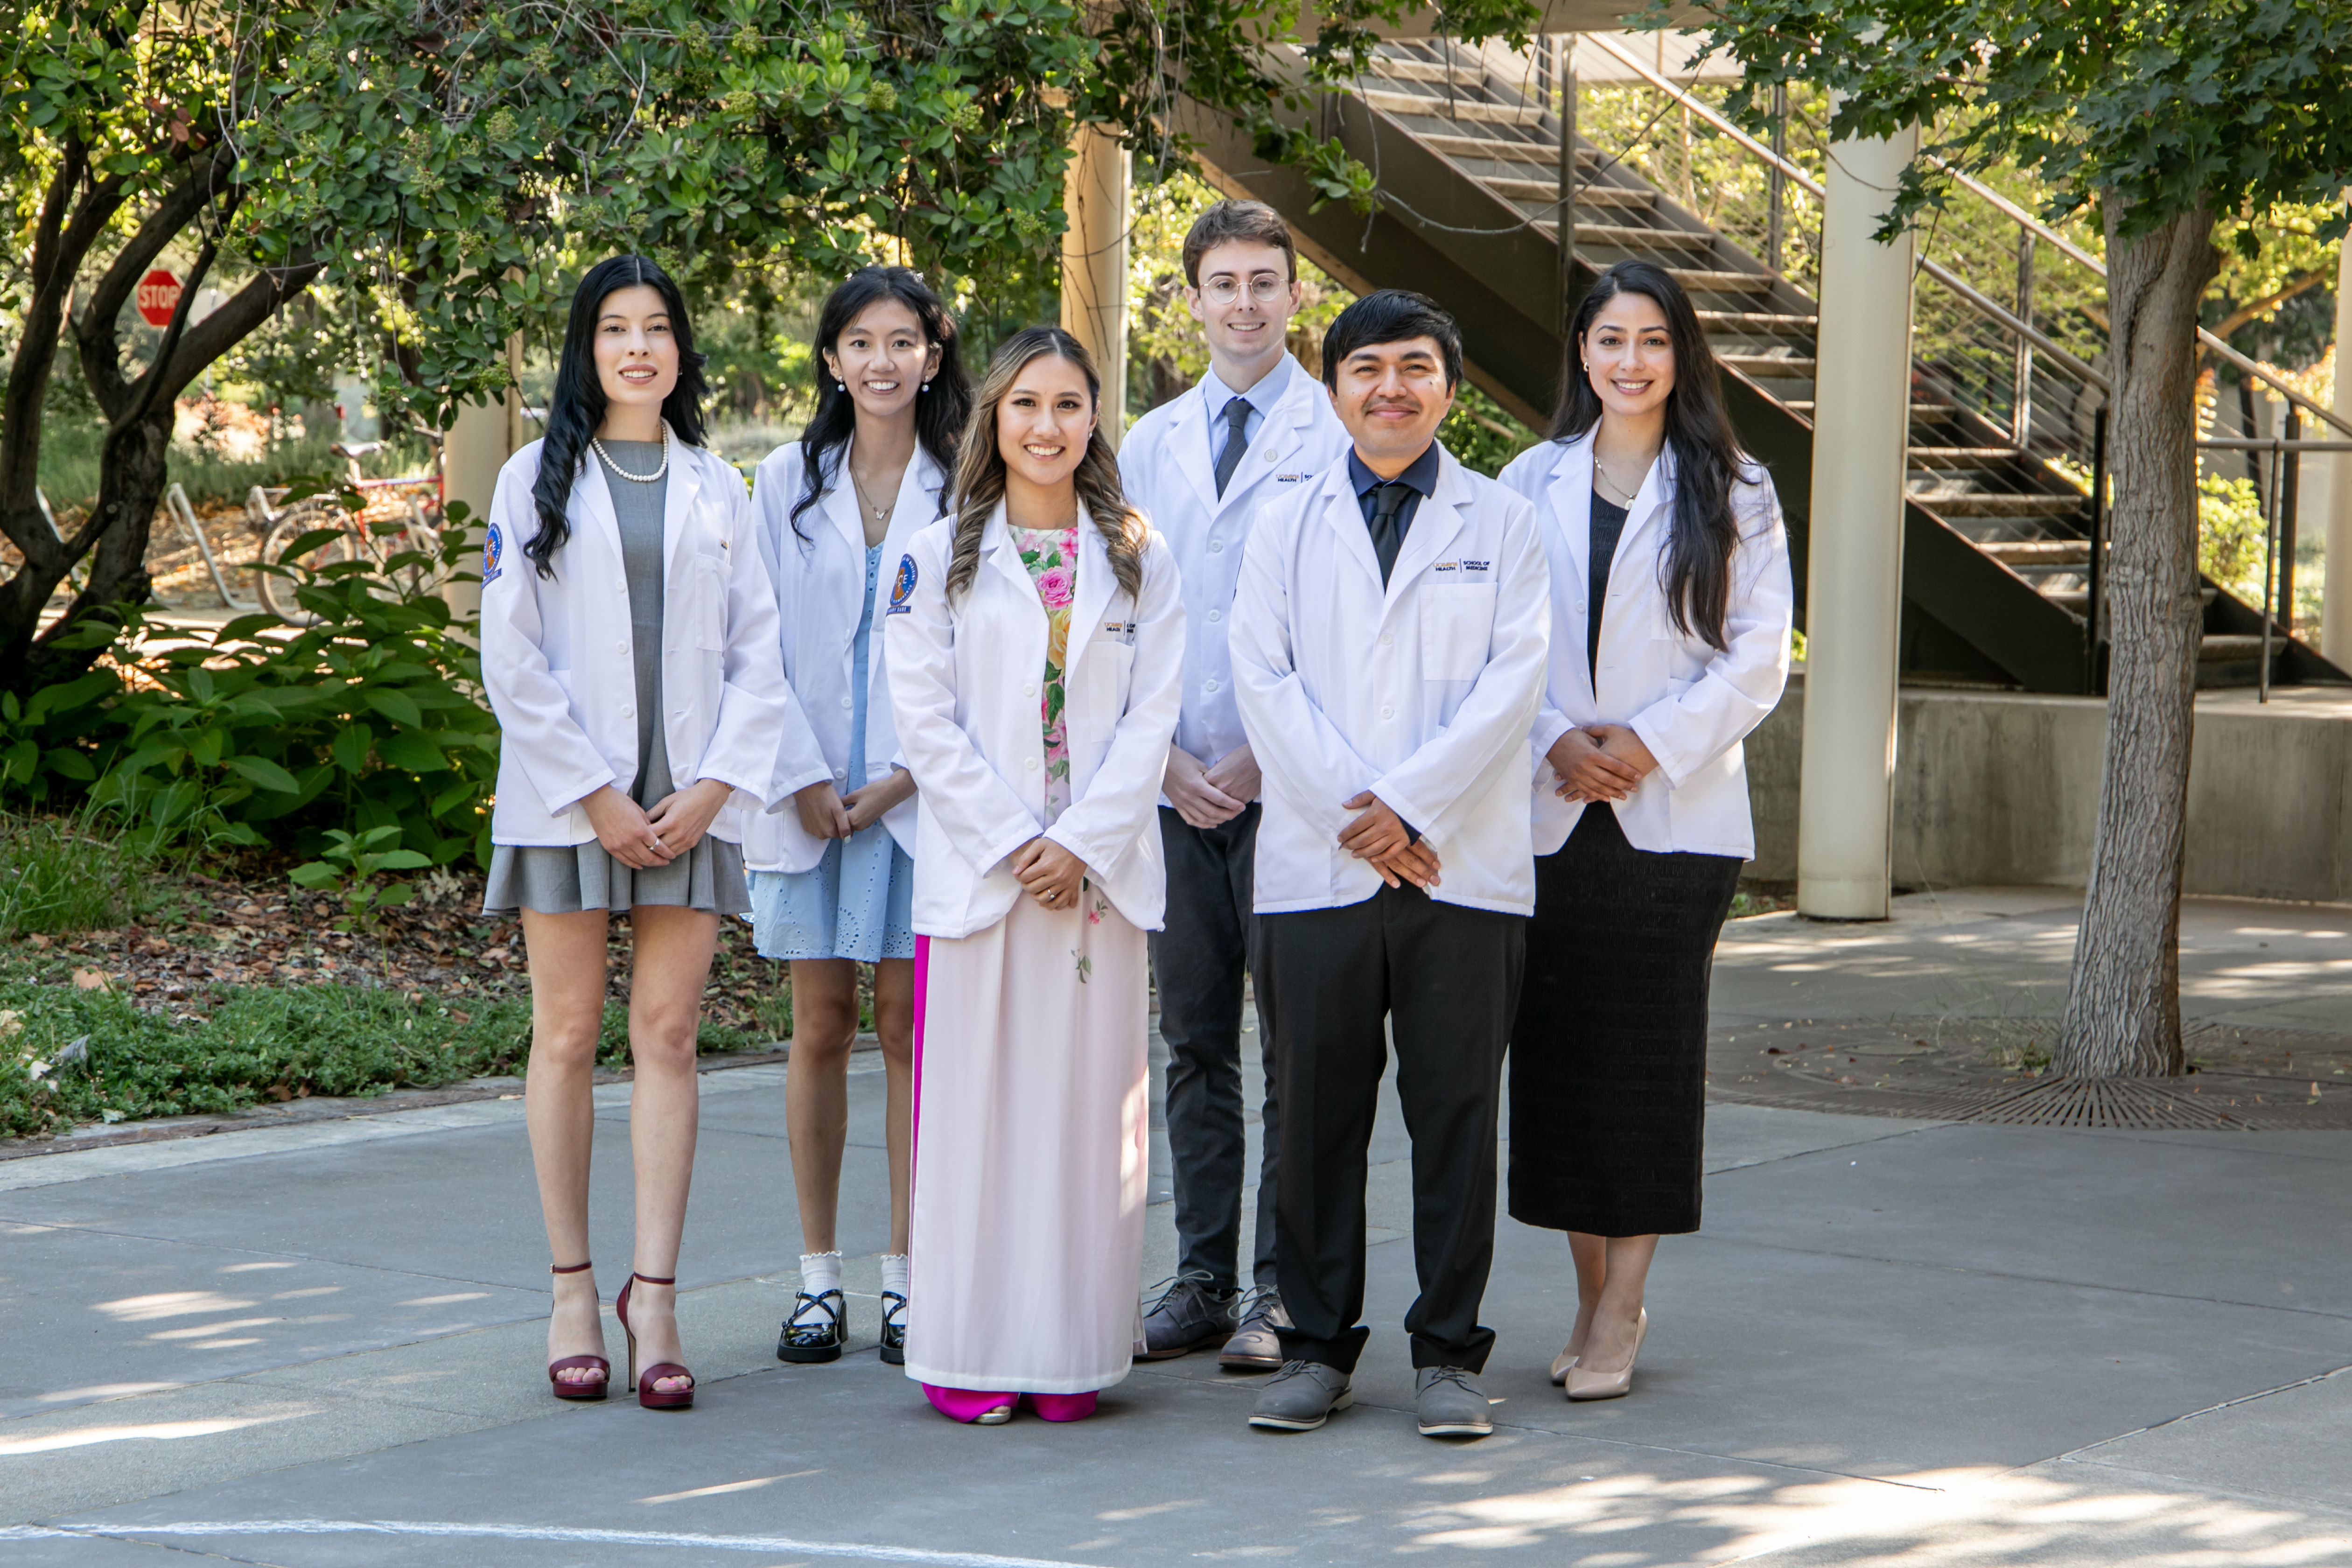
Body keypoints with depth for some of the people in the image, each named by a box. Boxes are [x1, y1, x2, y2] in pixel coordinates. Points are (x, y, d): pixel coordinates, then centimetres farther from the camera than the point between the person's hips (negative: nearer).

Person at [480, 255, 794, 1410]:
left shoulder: (717, 490, 13)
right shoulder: (535, 481, 5)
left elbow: (760, 654, 8)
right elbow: (512, 661, -2)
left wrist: (713, 786, -5)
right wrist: (596, 796, -9)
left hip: (691, 804, 2)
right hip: (564, 797, -2)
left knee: (668, 1036, -3)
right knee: (568, 1038, 1)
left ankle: (654, 1296, -3)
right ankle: (572, 1291, 7)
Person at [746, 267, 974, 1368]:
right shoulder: (787, 481, 7)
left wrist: (902, 779, -8)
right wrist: (804, 779, -5)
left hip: (923, 795, -1)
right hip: (811, 793, 1)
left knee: (910, 1026, 0)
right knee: (821, 1027, 3)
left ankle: (906, 1278, 6)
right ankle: (817, 1278, 9)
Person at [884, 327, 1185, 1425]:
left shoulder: (1139, 561, 10)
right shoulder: (938, 559, 5)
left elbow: (1151, 716, 3)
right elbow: (926, 723, -1)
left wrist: (1084, 845, -9)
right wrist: (1015, 845, -10)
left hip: (1103, 871, 1)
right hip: (976, 870, -1)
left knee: (1088, 1106, 1)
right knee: (976, 1103, -3)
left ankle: (1072, 1358, 6)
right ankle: (975, 1359, 2)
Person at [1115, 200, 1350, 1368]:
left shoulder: (1341, 439, -1)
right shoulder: (1149, 446, 14)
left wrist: (1262, 756, -11)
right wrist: (1163, 754, 0)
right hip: (1177, 787, 4)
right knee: (1195, 1043, 8)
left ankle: (1283, 1292, 3)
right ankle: (1204, 1278, 15)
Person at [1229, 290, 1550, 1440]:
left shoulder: (1503, 527, 9)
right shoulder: (1286, 528, 12)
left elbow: (1511, 685, -2)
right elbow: (1265, 684, 2)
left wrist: (1409, 805, -12)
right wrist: (1351, 814, -10)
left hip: (1466, 867, -1)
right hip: (1315, 868, 1)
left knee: (1456, 1114, 0)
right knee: (1318, 1115, 3)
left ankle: (1447, 1352, 8)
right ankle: (1317, 1346, 12)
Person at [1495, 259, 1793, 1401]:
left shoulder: (1733, 496, 5)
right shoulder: (1529, 484, 10)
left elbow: (1758, 661, 0)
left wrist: (1653, 742, -12)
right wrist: (1555, 742, -9)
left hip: (1676, 812, -2)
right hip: (1551, 813, 2)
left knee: (1651, 1047, -4)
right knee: (1557, 1044, 2)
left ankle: (1620, 1312, 1)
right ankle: (1593, 1297, 13)